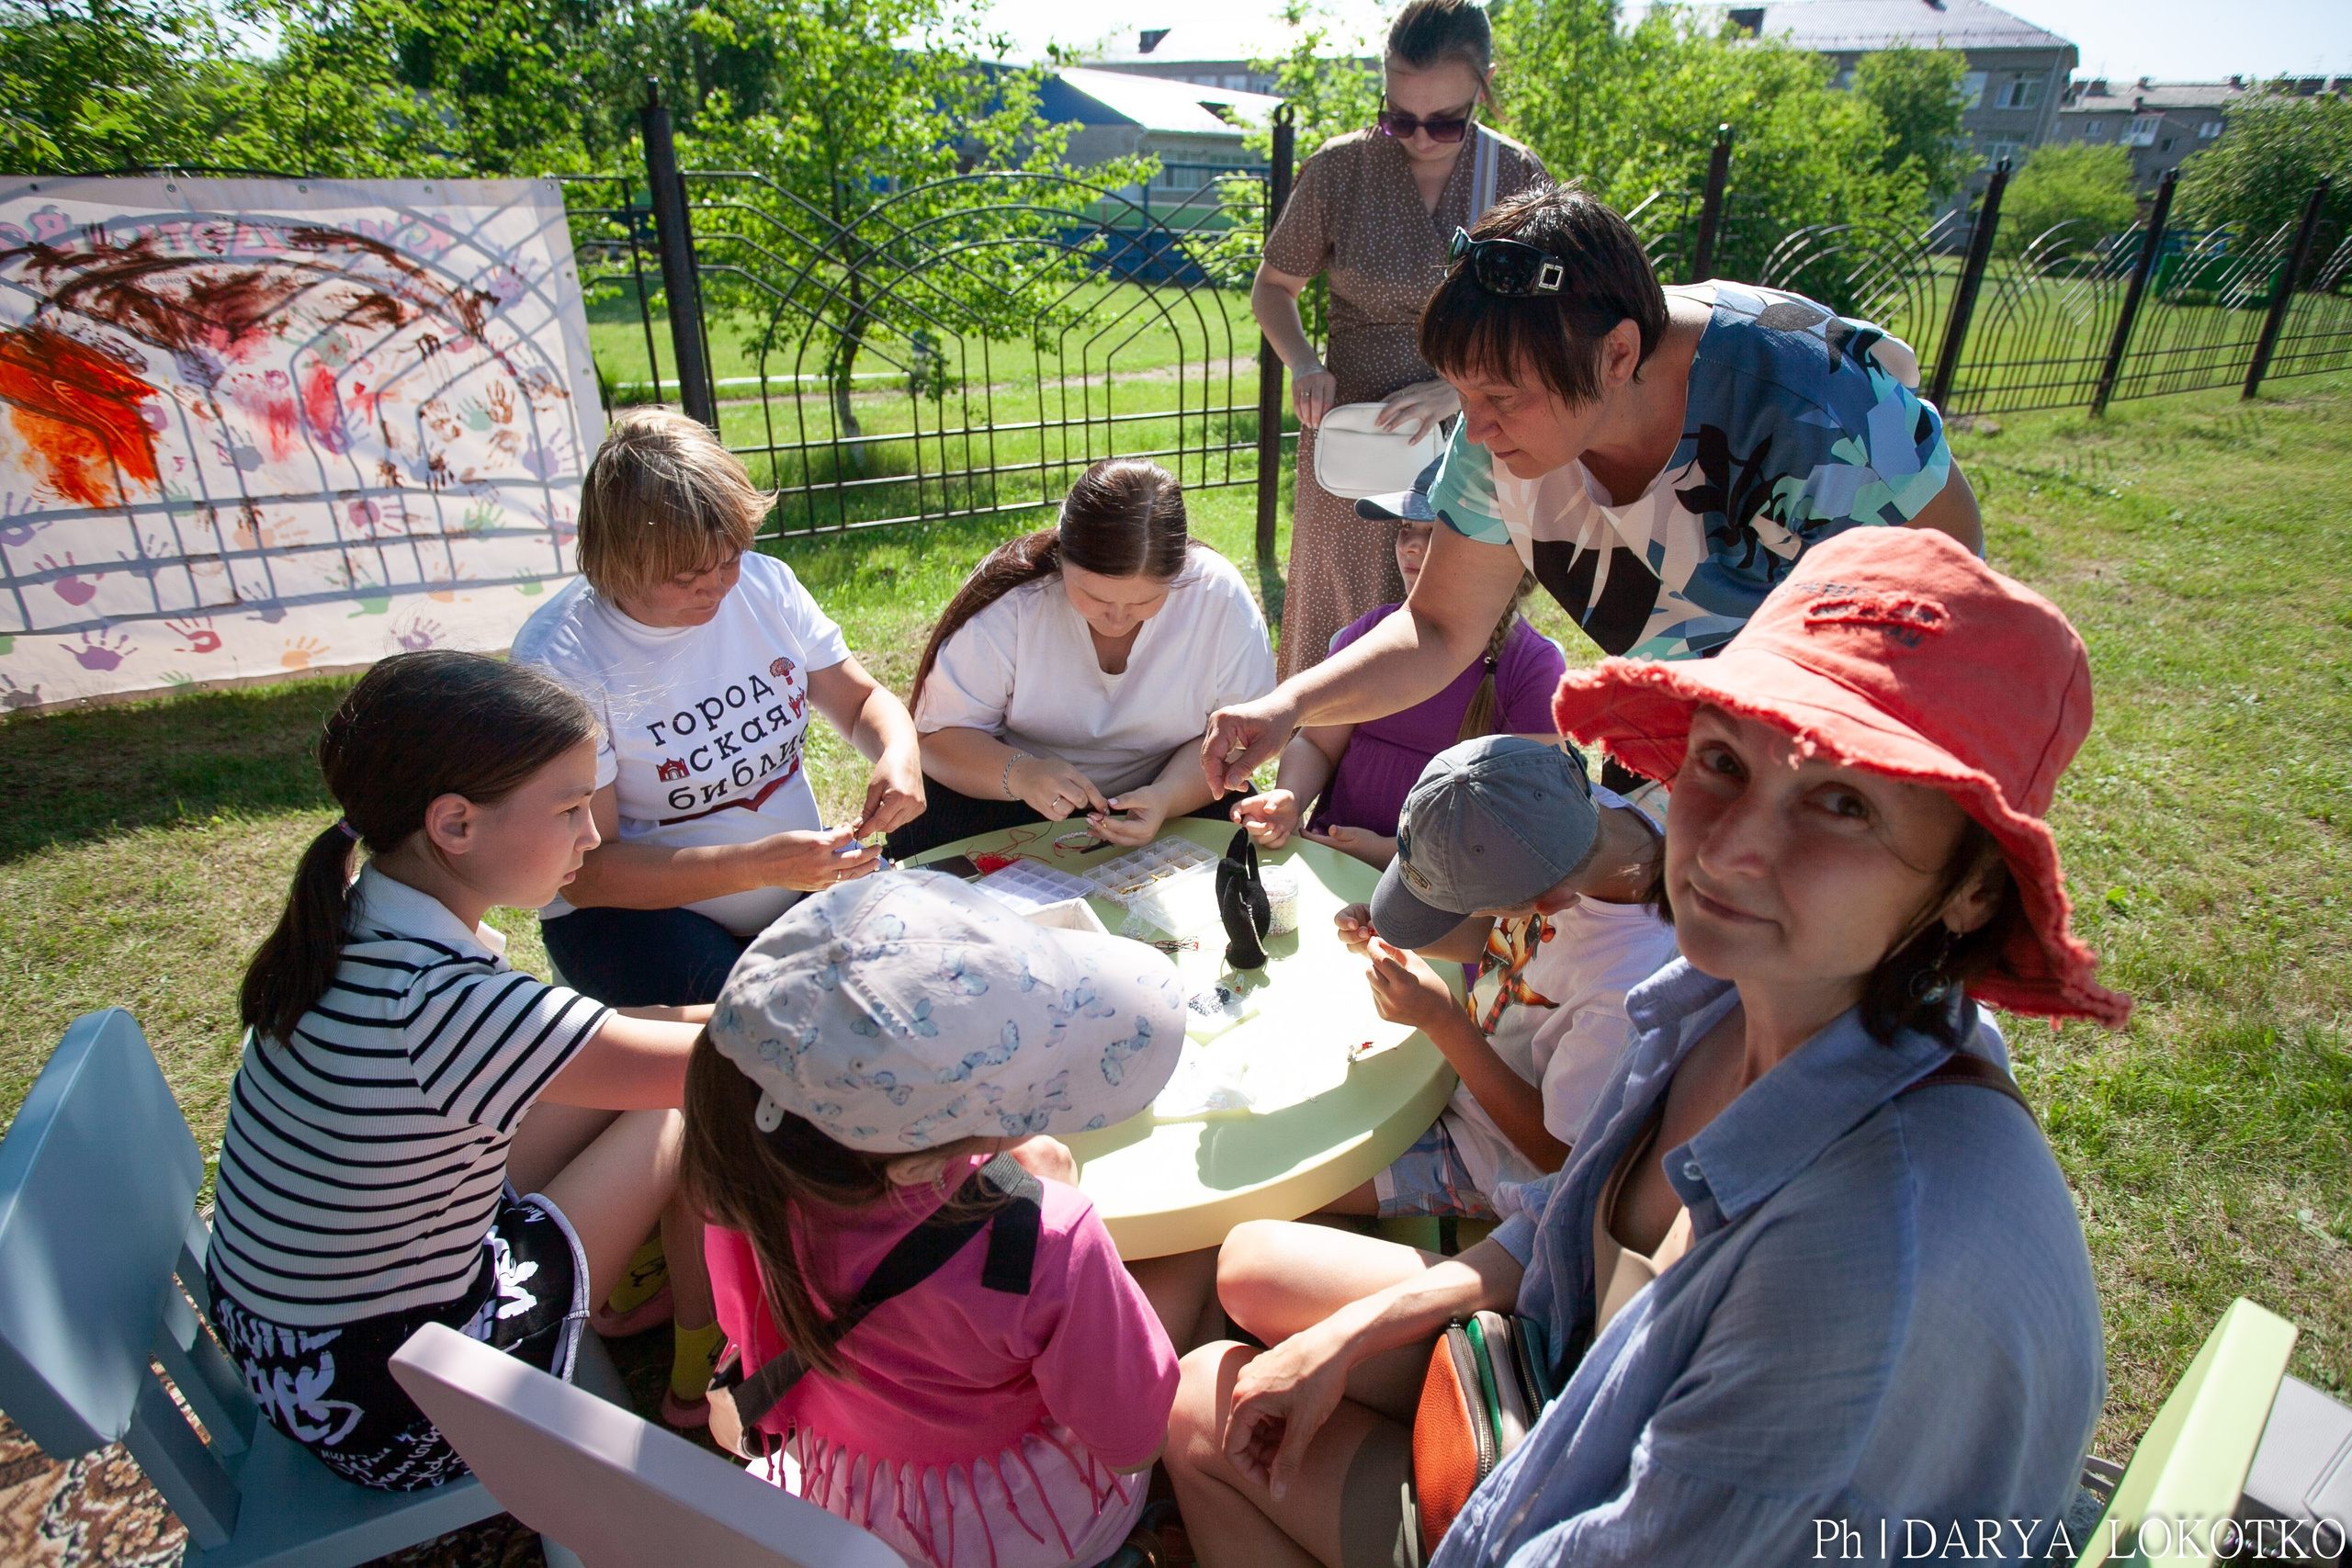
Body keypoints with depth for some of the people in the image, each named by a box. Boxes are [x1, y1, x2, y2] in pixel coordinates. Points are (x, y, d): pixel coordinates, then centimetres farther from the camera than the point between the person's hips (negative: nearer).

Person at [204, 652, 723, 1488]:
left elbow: (570, 1034, 4)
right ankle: (698, 1380, 20)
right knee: (691, 1116, -4)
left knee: (614, 1078, 4)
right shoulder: (442, 1002, -35)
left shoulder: (356, 924, -8)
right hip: (382, 1411, -7)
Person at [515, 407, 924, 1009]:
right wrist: (758, 865, -29)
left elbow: (862, 700, 8)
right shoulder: (559, 659, -17)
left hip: (805, 878, 5)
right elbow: (585, 873, -17)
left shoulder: (765, 583, -2)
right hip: (636, 910, -5)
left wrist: (899, 752, -17)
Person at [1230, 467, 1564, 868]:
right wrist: (1287, 801, -9)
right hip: (1328, 861, 3)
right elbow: (1317, 744, 13)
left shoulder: (1535, 666, -2)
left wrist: (1390, 851, -13)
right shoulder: (1372, 630, 10)